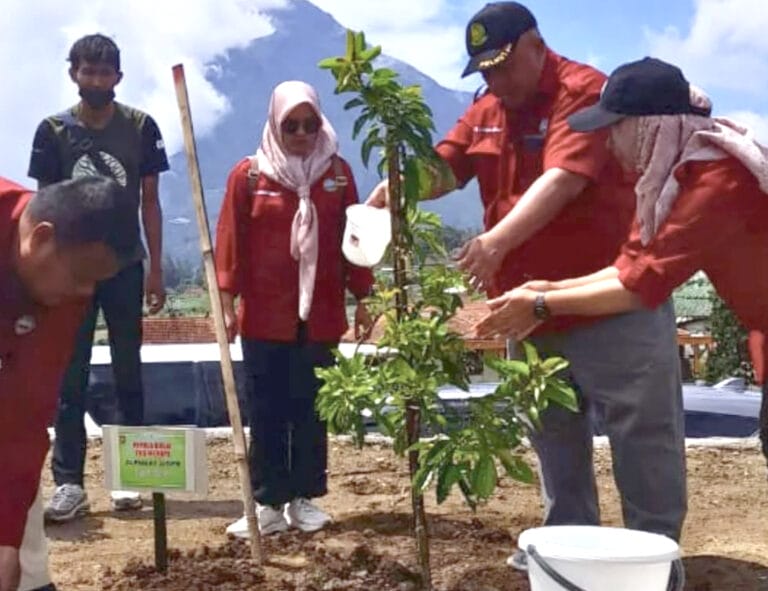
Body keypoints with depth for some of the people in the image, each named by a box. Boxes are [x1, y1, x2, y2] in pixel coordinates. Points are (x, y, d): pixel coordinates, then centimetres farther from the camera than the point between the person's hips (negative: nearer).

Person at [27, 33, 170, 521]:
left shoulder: (141, 127, -1)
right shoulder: (53, 131, 0)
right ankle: (69, 483, 6)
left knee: (128, 373, 7)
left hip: (125, 265, 0)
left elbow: (150, 202, 3)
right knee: (71, 377, 1)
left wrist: (156, 269, 0)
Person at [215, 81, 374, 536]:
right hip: (265, 316, -1)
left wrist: (362, 299, 6)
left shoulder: (338, 172, 5)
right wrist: (227, 301, -5)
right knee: (267, 411, 3)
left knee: (312, 409, 8)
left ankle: (305, 499, 18)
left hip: (321, 315, 2)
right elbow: (231, 240, 0)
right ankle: (268, 503, 9)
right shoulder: (249, 175, -1)